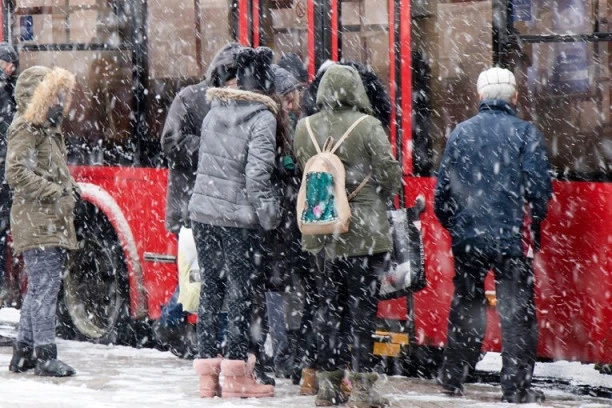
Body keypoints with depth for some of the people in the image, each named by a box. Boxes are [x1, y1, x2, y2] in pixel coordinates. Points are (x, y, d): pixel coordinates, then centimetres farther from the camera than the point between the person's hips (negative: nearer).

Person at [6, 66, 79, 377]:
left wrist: (69, 188, 11)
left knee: (39, 288, 14)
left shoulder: (49, 129, 20)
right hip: (36, 223, -10)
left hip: (53, 224, 10)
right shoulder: (25, 129, -10)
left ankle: (23, 352, 20)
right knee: (45, 287, -11)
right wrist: (55, 191, -20)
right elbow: (16, 173, -21)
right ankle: (45, 354, -10)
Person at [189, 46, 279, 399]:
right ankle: (236, 372, 2)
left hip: (203, 211, 6)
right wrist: (270, 214, -10)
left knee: (210, 288, 11)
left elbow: (205, 160, 12)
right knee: (240, 291, 1)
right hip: (237, 216, -6)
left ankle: (207, 371, 13)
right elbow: (257, 173, -17)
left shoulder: (215, 111, 8)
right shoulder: (262, 117, -11)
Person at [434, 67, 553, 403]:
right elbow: (539, 188, -10)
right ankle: (516, 386, 0)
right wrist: (535, 224, 6)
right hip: (511, 238, -3)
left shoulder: (461, 133, 4)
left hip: (467, 237, 4)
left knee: (465, 305, 16)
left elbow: (443, 189, 8)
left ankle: (452, 378, 22)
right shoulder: (525, 133, -6)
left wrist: (451, 224, 22)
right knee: (516, 312, 2)